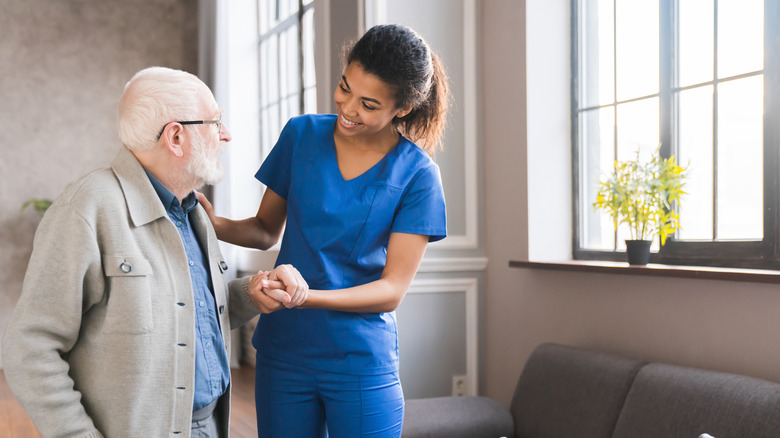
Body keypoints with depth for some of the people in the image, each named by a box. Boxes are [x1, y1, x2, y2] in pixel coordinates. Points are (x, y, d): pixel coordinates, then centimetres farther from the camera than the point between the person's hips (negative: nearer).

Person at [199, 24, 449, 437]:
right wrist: (212, 223, -11)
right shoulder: (301, 135, 0)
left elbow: (392, 290, -11)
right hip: (283, 352, 3)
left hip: (361, 362, -2)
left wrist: (305, 295, -25)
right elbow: (266, 230, 9)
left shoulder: (416, 175, -8)